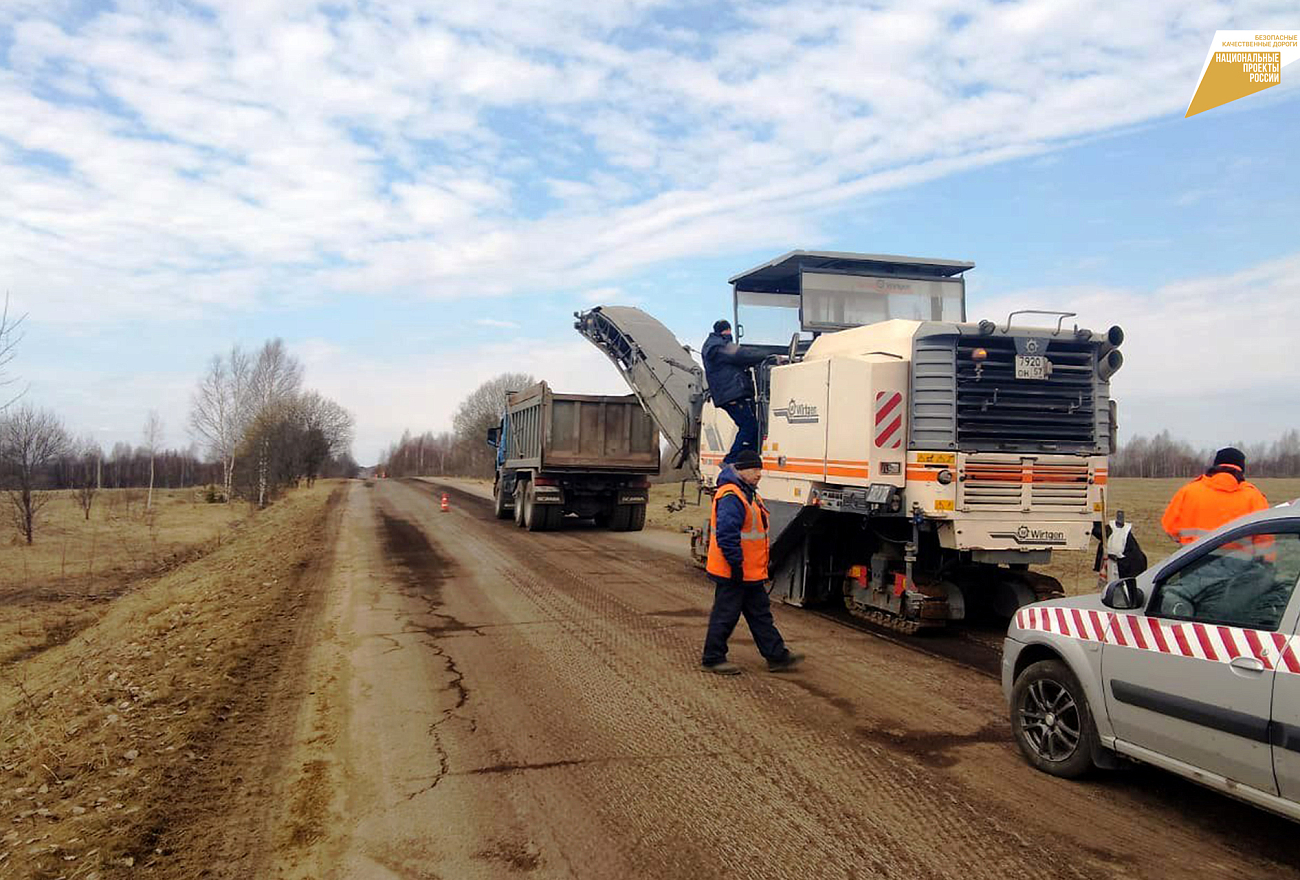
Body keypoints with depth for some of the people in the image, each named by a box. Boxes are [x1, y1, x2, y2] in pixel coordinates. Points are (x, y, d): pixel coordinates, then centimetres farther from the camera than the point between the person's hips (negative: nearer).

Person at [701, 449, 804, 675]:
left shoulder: (749, 494, 15)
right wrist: (736, 564, -24)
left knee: (761, 614, 14)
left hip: (751, 573, 11)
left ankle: (777, 656, 21)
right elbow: (726, 533, -27)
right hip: (733, 573, -11)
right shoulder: (731, 497, -21)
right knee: (725, 615, 0)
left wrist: (759, 567, 24)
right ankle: (713, 659, 12)